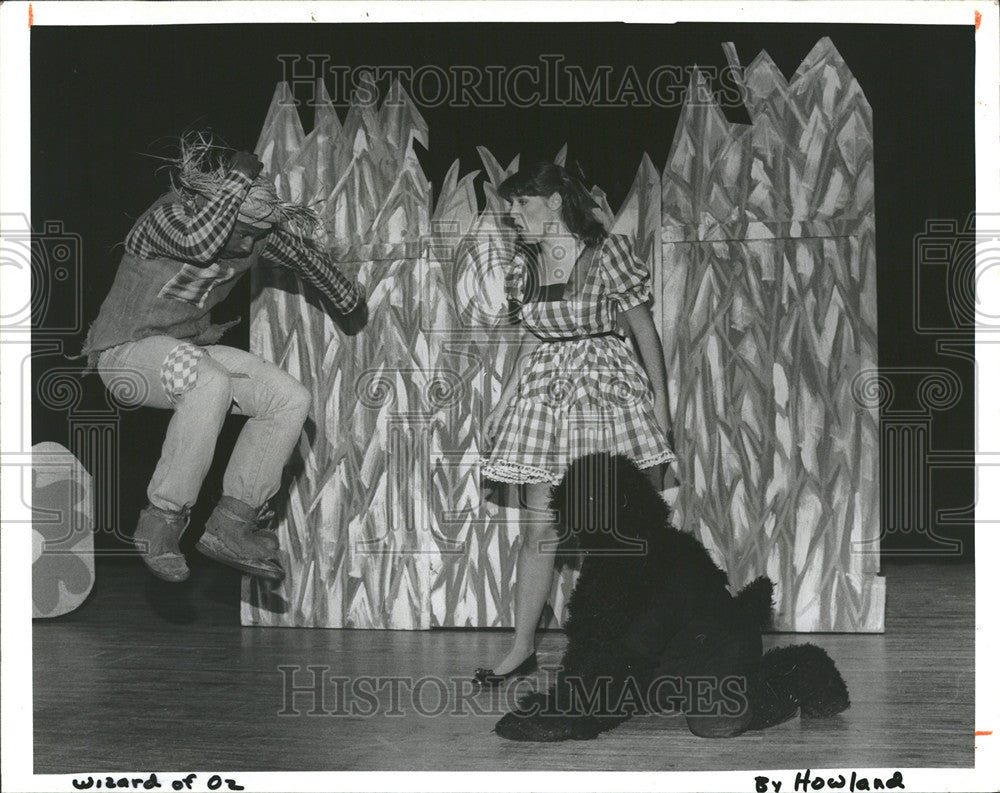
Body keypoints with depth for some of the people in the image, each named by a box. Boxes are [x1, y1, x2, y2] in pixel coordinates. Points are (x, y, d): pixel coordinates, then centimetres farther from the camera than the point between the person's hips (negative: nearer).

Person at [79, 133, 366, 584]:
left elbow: (304, 258, 16)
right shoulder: (167, 217, -24)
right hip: (125, 353, -7)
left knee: (290, 400, -7)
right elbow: (199, 244, -48)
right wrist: (241, 177, -38)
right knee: (210, 384, -37)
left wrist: (350, 302, 29)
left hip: (191, 351, 7)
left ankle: (231, 525, -7)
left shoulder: (258, 234, -5)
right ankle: (161, 522, -26)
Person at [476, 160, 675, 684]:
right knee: (539, 528, 3)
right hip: (547, 394, 4)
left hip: (612, 389, -4)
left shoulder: (608, 253, -7)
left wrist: (660, 397, -3)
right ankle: (522, 647, 9)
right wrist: (504, 403, 14)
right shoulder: (523, 264, 7)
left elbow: (642, 327, -2)